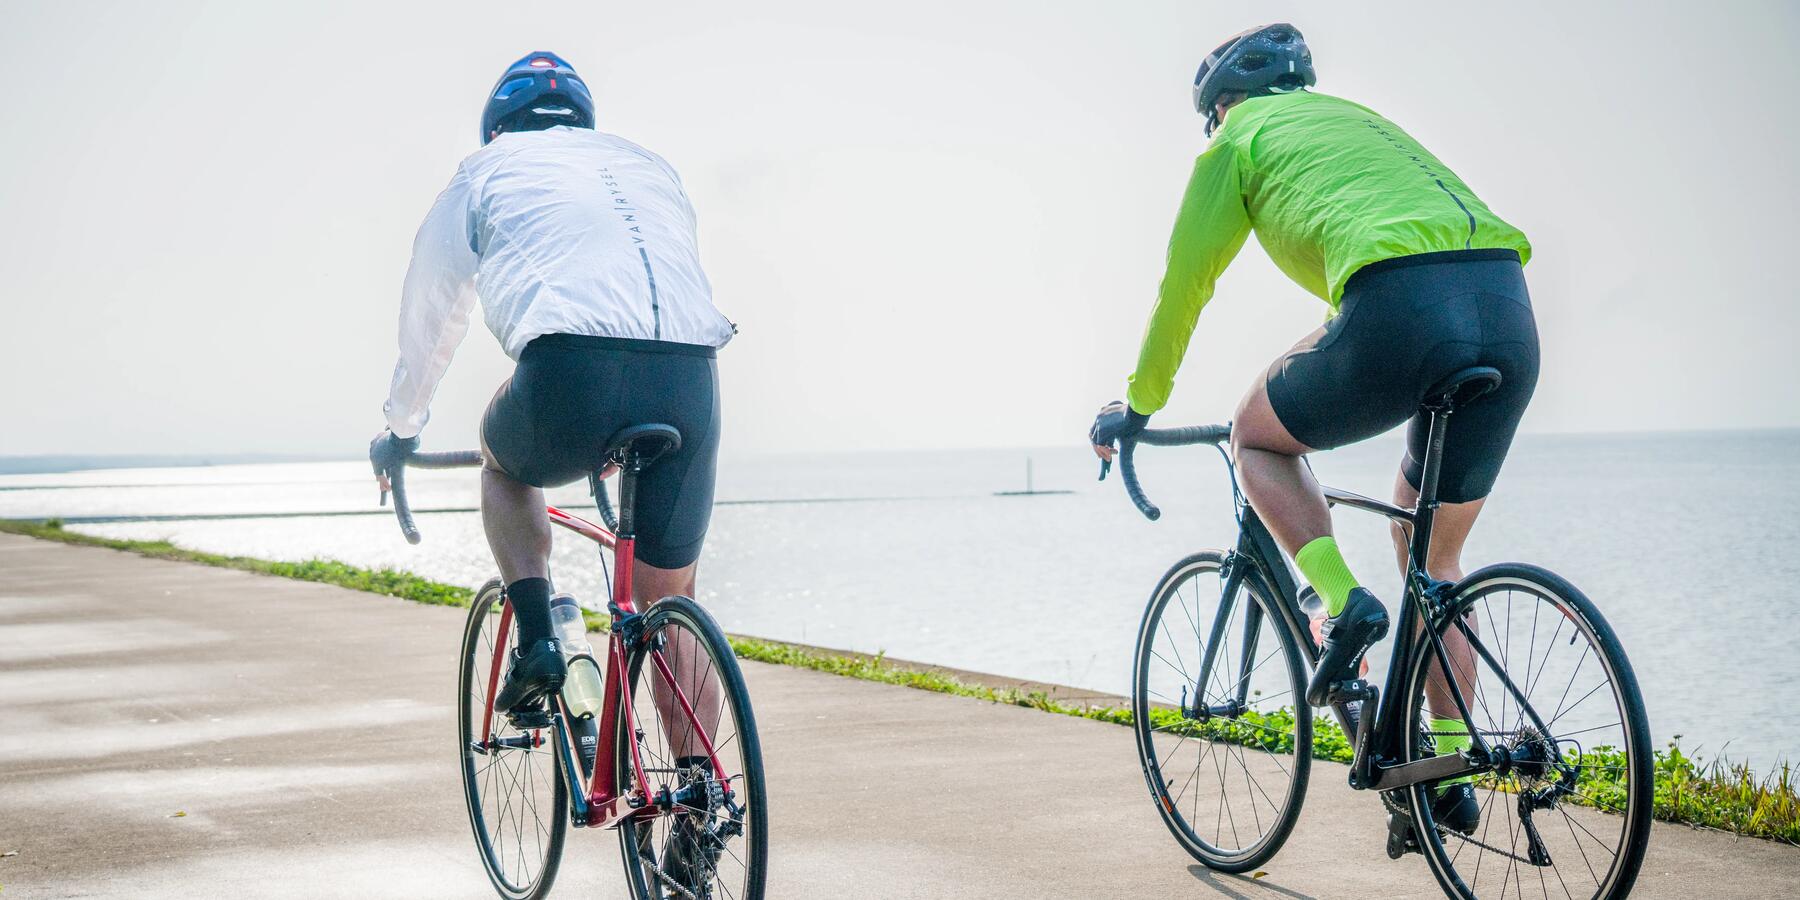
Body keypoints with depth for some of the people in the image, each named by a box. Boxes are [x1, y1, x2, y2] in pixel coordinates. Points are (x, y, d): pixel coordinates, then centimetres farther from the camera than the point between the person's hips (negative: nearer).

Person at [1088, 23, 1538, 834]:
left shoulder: (1240, 141, 20)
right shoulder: (1361, 121, 38)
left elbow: (1183, 286, 23)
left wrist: (1138, 404, 37)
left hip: (1400, 311, -6)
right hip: (1510, 315, 6)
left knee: (1256, 437, 23)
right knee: (1433, 555, 23)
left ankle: (1344, 603, 2)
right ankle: (1449, 773, 21)